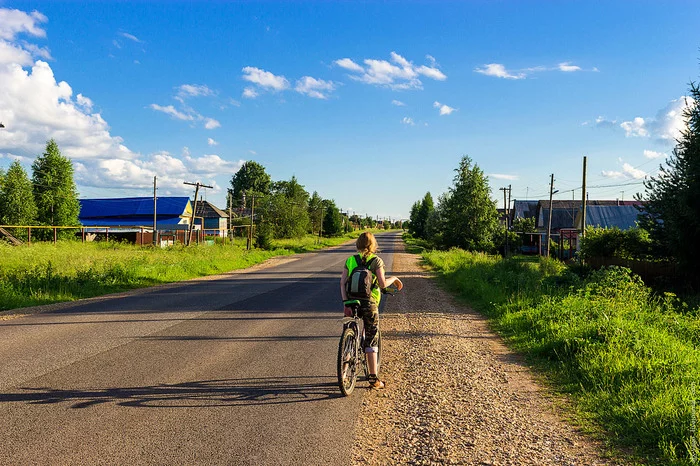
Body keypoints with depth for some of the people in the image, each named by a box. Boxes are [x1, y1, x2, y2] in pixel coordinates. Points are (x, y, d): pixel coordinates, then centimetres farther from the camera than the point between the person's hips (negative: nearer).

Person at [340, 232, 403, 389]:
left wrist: (345, 303, -5)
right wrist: (394, 278, 7)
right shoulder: (376, 260, -4)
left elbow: (342, 283, -2)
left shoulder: (350, 260, 7)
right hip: (369, 304, -3)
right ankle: (373, 378, 3)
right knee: (371, 341, 2)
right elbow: (382, 284, -12)